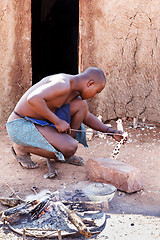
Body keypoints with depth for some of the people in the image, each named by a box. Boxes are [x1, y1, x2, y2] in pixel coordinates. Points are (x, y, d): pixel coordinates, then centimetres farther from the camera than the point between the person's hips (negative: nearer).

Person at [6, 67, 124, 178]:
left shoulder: (75, 92, 7)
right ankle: (21, 148, -5)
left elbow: (87, 116, 22)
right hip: (20, 126, -9)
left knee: (81, 104, -2)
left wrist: (110, 131, 13)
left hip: (40, 121, 9)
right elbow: (33, 99, -37)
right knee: (71, 148, -23)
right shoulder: (63, 84, -25)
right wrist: (57, 121, -29)